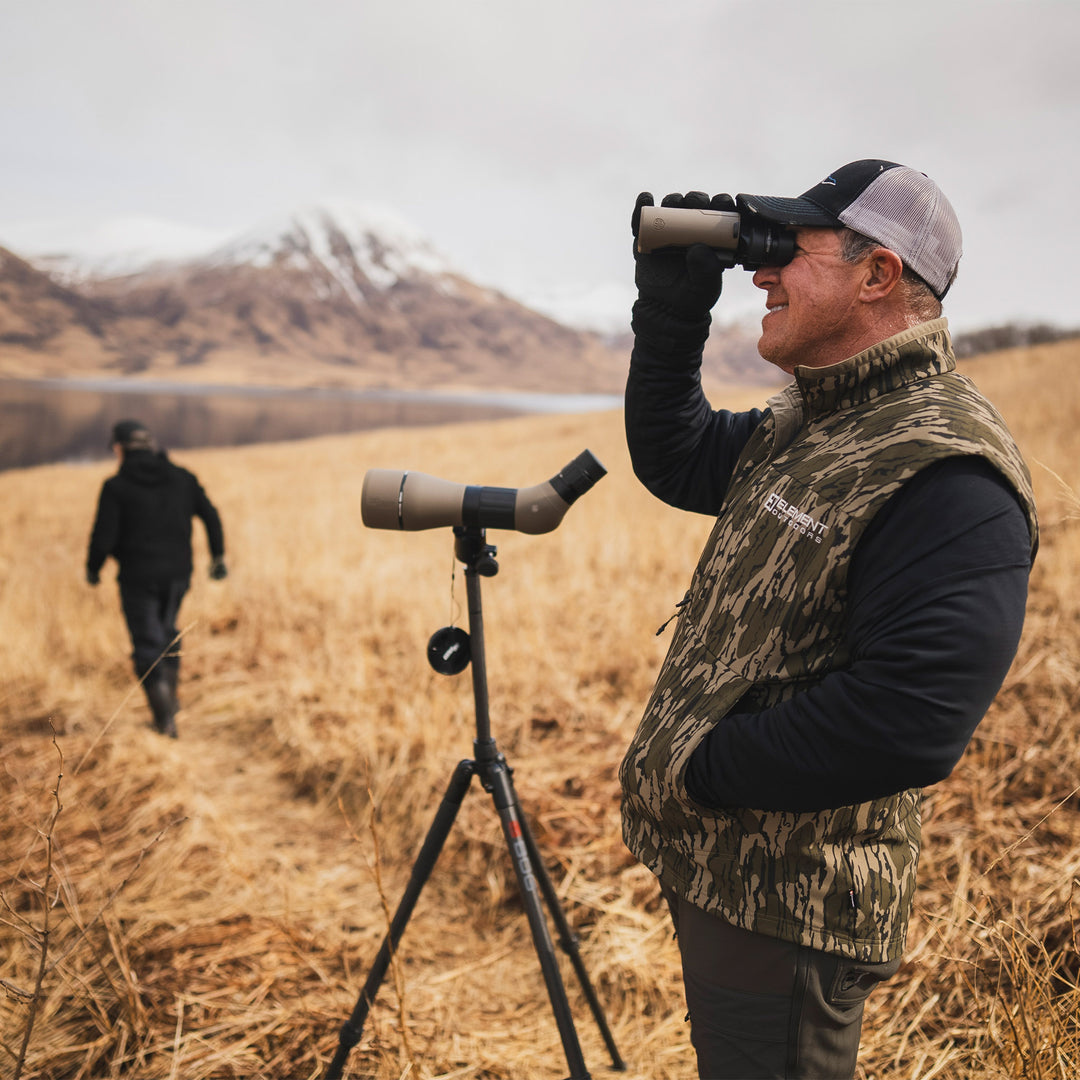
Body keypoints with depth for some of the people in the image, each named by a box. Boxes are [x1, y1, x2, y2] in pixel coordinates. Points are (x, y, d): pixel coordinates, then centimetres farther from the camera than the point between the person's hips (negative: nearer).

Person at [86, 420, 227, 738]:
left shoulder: (116, 487, -10)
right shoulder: (182, 478, 3)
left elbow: (104, 536, -13)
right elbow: (211, 516, 5)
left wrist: (92, 568, 5)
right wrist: (218, 556, 15)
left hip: (138, 577, -4)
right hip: (178, 574, 4)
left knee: (147, 646, 3)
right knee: (166, 630, 26)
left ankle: (165, 720, -2)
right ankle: (170, 699, 30)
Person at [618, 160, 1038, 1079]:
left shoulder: (946, 473, -26)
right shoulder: (801, 424, 6)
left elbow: (908, 724, -34)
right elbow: (673, 461, 19)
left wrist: (704, 769, -22)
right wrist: (671, 309, 6)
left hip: (786, 906, -9)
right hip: (713, 863, 9)